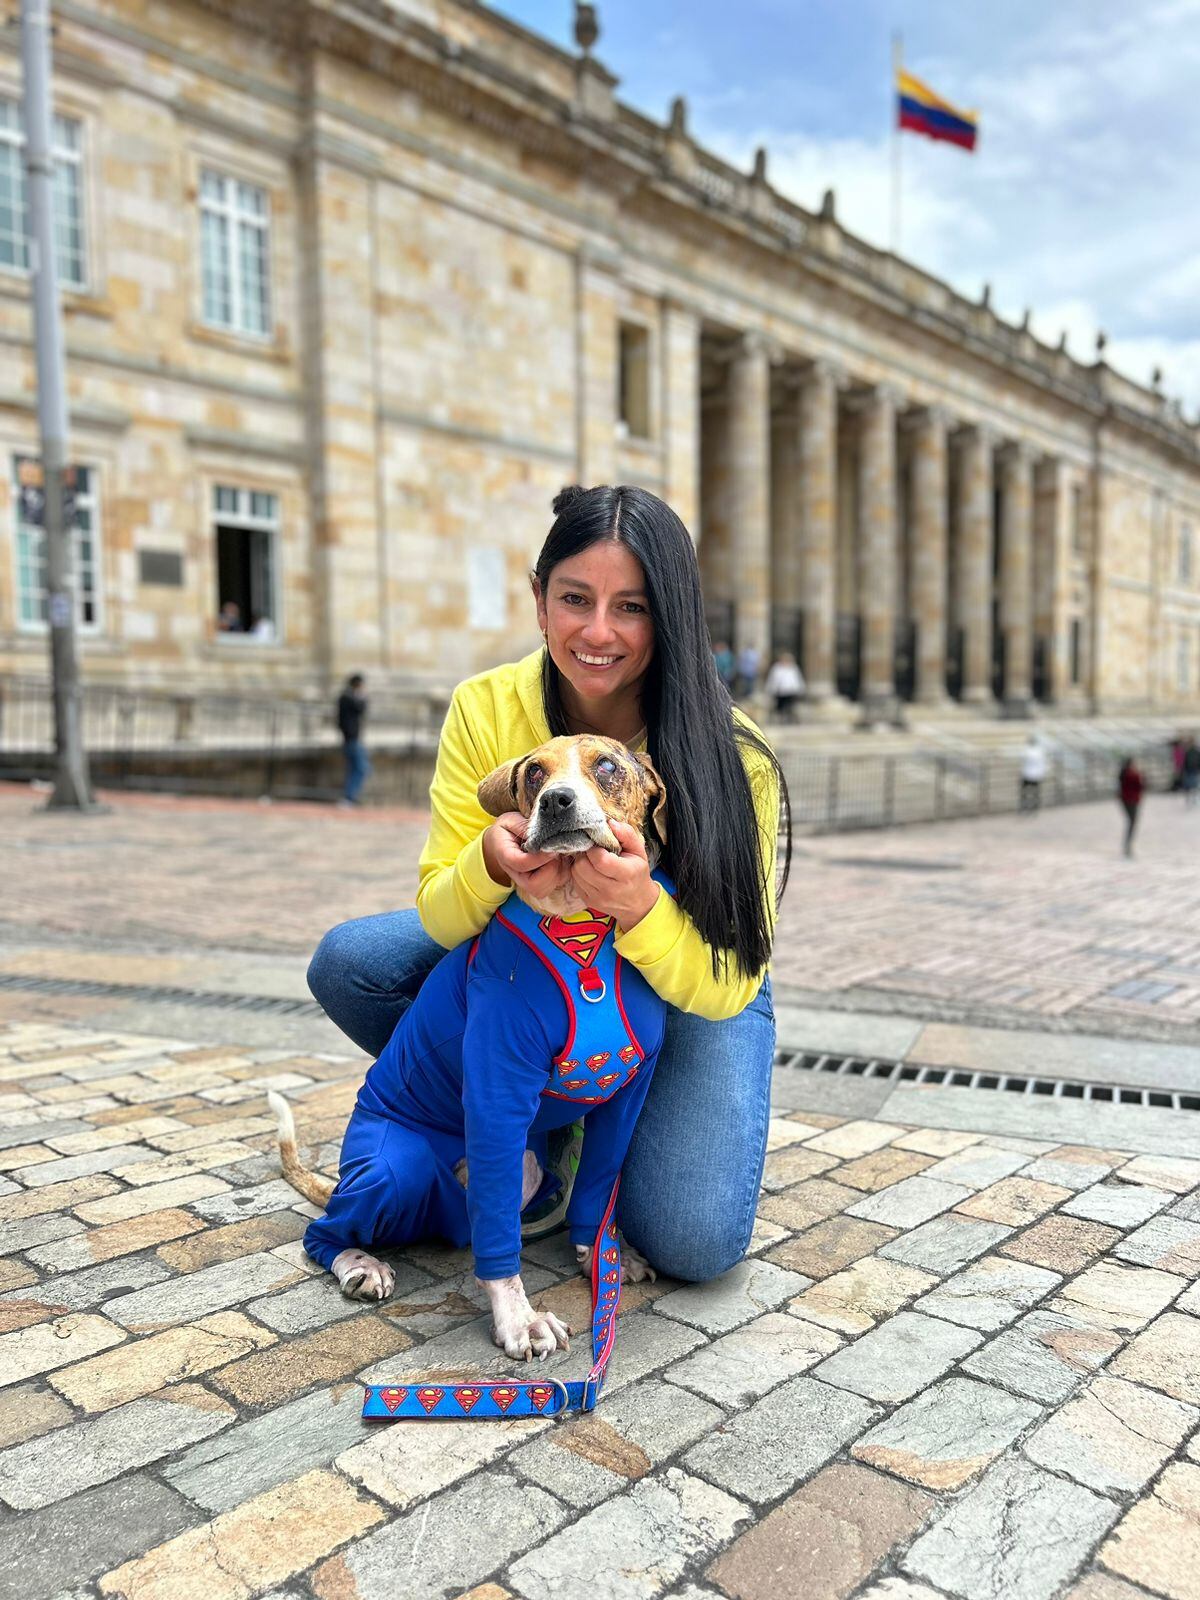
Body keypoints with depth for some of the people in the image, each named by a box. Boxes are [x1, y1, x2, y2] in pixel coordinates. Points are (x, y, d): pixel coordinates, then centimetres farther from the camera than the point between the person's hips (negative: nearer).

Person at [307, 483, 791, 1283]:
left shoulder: (731, 757, -27)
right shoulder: (487, 708, -19)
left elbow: (725, 984, -26)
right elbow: (441, 920, -17)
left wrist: (639, 908, -47)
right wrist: (490, 863, -40)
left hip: (689, 988, -3)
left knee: (693, 1241, -21)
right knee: (349, 961, -18)